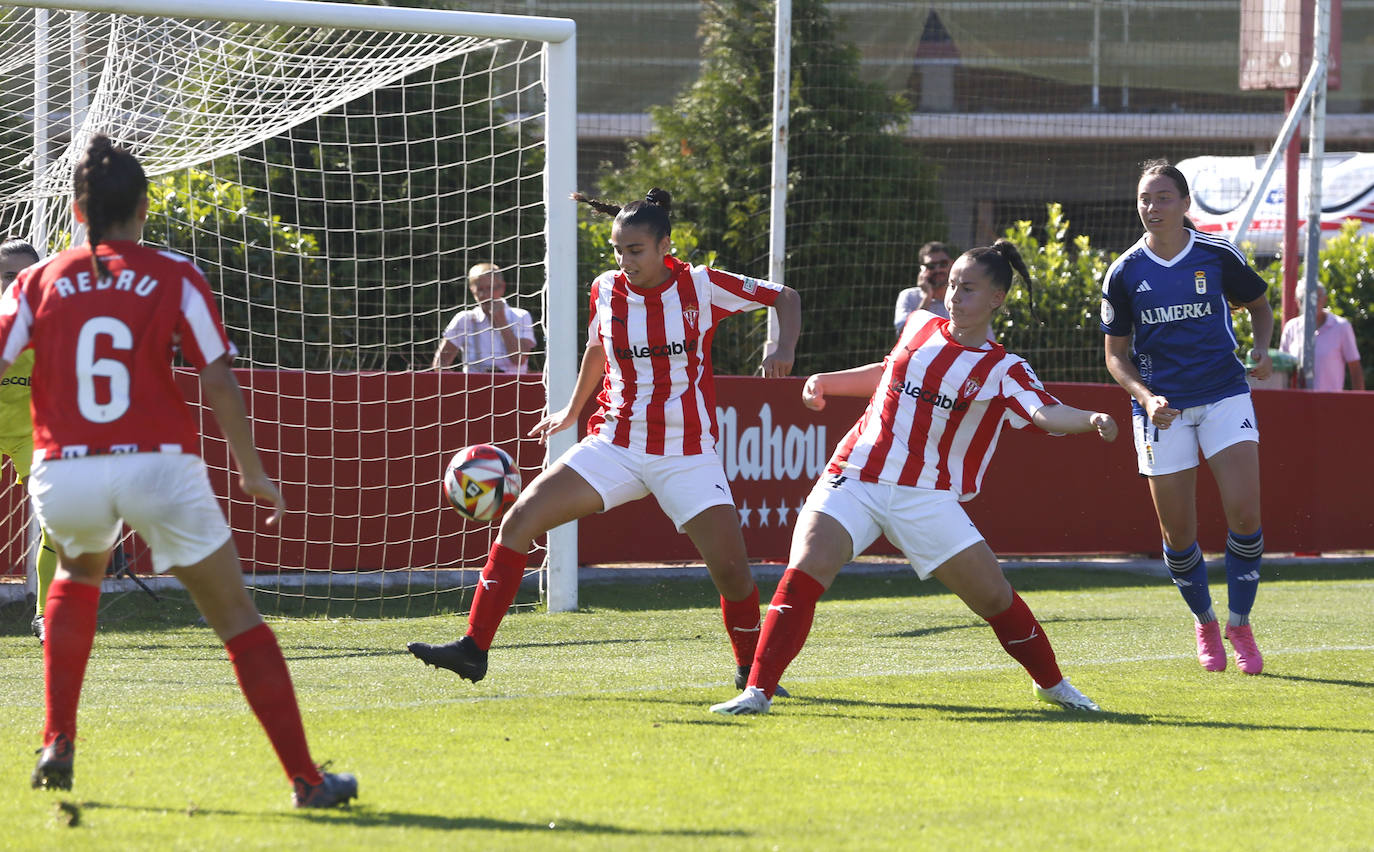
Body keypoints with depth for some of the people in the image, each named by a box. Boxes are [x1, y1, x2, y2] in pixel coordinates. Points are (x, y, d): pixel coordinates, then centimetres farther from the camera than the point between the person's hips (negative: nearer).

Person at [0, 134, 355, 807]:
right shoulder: (175, 278, 1)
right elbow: (218, 382, -5)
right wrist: (253, 473, 4)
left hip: (65, 472, 2)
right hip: (160, 468, -2)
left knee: (78, 574, 35)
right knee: (237, 619, 7)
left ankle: (58, 744, 25)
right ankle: (306, 779, 1)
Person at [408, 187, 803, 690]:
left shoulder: (701, 287, -7)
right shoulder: (607, 290, 2)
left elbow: (786, 297, 2)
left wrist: (785, 348, -16)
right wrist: (572, 412, 32)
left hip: (688, 455, -3)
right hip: (613, 447, 3)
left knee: (731, 568, -12)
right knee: (519, 520, -12)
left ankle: (750, 667, 15)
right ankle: (473, 650, -8)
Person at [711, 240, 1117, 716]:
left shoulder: (1002, 371, -3)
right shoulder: (920, 327, 10)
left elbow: (1047, 413, -21)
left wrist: (1091, 420, -40)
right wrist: (826, 382, 25)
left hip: (926, 498, -2)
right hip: (854, 480, 2)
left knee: (993, 595, -3)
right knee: (805, 573, -21)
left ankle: (1051, 685, 23)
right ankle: (758, 691, -19)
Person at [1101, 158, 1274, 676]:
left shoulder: (1218, 256, -2)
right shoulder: (1124, 274, -1)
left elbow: (1259, 305, 15)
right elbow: (1116, 355, 5)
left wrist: (1261, 347, -5)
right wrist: (1145, 396, -13)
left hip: (1225, 395, 0)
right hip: (1162, 408, 0)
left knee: (1244, 513, -15)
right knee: (1177, 533, 0)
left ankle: (1239, 623, 4)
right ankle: (1204, 623, 25)